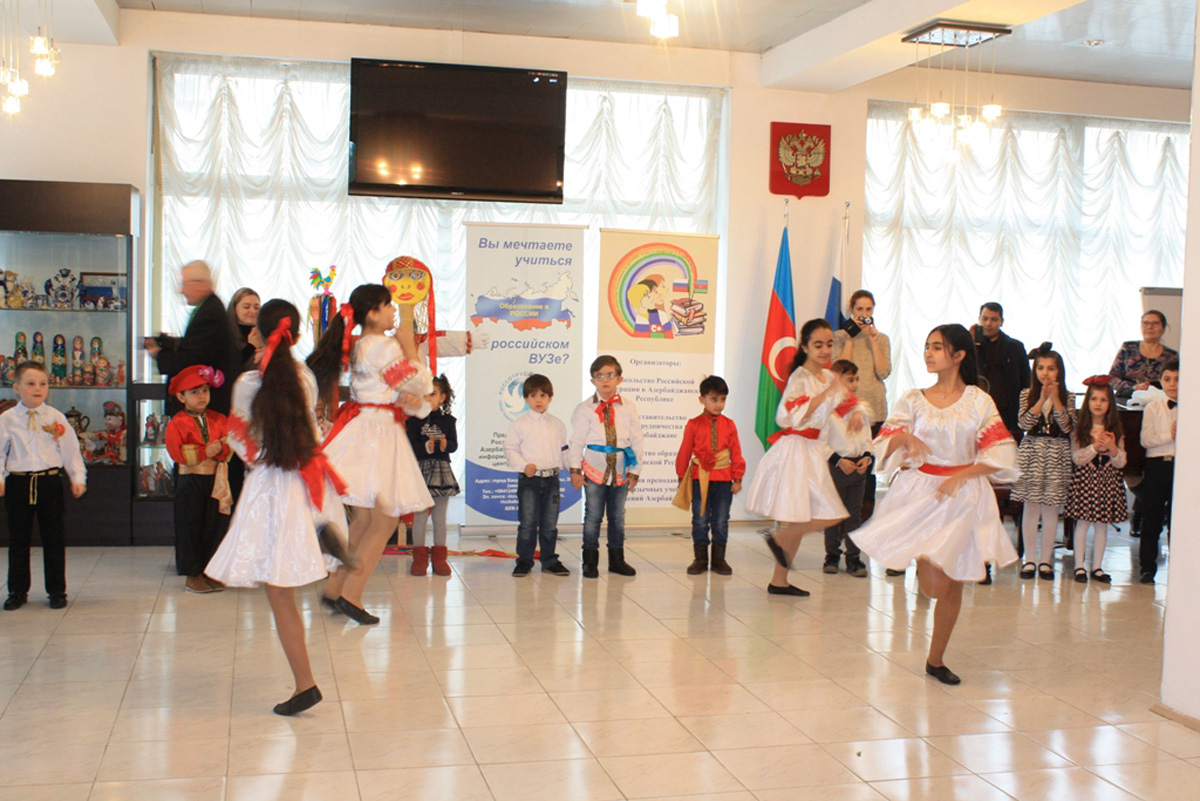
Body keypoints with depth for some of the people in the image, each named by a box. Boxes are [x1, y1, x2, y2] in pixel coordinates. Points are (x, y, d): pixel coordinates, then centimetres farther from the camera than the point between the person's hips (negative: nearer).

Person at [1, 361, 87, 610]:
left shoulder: (56, 418, 2)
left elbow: (70, 450, 5)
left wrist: (78, 478, -2)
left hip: (49, 481, 0)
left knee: (53, 539, 5)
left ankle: (56, 591, 15)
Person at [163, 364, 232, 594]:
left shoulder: (218, 420, 8)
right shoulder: (177, 423, -6)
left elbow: (229, 444, 0)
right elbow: (176, 452, -17)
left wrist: (219, 450, -20)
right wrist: (205, 452, -20)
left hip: (216, 480, 4)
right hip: (190, 481, -4)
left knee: (215, 525, 7)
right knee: (190, 527, 2)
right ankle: (192, 575, 12)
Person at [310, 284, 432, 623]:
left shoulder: (360, 345, 14)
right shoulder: (385, 346, -15)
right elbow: (421, 384, -10)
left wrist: (410, 401, -9)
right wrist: (409, 346, -1)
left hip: (362, 428, 10)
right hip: (378, 433, -10)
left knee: (364, 520, 16)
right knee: (385, 522, -1)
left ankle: (333, 589, 20)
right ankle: (350, 596, 2)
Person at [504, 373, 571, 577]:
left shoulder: (557, 424, 11)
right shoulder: (520, 424, 0)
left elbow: (563, 451, 17)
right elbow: (510, 450, -3)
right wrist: (524, 466, -17)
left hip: (552, 478, 3)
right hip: (529, 479, -3)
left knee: (550, 524, 8)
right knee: (527, 523, -1)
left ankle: (550, 560, 18)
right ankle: (524, 561, 9)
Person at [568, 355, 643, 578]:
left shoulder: (628, 408, 3)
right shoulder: (585, 409, -3)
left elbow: (636, 441, 5)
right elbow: (576, 441, -2)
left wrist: (634, 472, 2)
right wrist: (575, 470, -7)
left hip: (621, 470, 2)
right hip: (594, 469, -2)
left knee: (618, 516, 12)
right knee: (593, 516, 2)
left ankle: (617, 560, 23)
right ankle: (590, 562, 12)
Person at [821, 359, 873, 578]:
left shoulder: (862, 408, 9)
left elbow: (868, 438, 13)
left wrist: (867, 458, -4)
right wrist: (838, 461, -16)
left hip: (859, 467, 5)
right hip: (836, 467, -4)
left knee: (855, 513, 8)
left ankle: (853, 557, 14)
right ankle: (832, 556, 18)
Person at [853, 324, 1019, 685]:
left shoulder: (979, 401, 2)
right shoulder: (913, 400, 5)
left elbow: (1000, 453, -4)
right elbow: (885, 449, 0)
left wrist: (961, 475, -16)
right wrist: (904, 437, -21)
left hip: (963, 496, 1)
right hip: (920, 494, -1)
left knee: (954, 585, 7)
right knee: (935, 585, -14)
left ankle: (936, 660, 24)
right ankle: (923, 562, 23)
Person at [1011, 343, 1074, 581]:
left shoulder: (1067, 397, 2)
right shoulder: (1027, 395, 1)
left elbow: (1068, 427, -10)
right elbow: (1024, 423, -12)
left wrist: (1055, 400, -15)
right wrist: (1042, 399, -16)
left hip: (1057, 455, 0)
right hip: (1032, 452, 0)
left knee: (1051, 508, 2)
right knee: (1031, 507, 3)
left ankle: (1045, 560, 11)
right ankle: (1029, 559, 10)